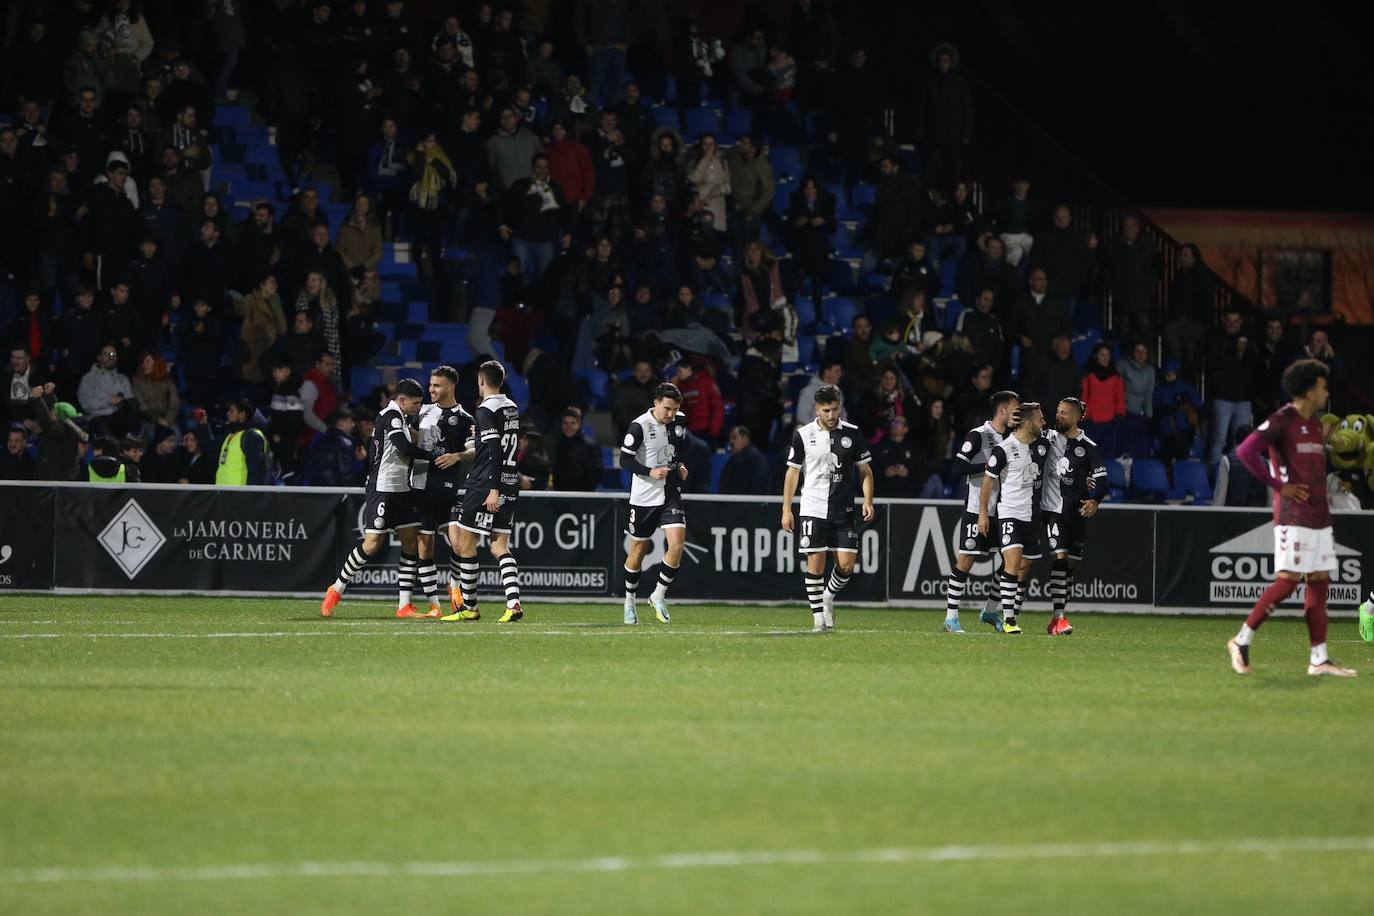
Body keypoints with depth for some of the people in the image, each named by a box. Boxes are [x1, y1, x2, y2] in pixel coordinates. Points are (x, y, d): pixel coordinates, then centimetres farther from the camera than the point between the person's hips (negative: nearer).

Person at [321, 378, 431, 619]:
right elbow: (405, 448, -24)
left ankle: (404, 605, 3)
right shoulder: (392, 416, -14)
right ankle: (336, 590, 8)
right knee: (372, 544, -9)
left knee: (411, 542, 2)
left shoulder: (403, 418, 15)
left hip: (402, 489, 10)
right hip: (382, 488, -10)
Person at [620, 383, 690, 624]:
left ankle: (659, 595, 2)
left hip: (671, 493, 4)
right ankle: (630, 601, 25)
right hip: (643, 496, -4)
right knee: (638, 550, 7)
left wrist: (681, 465, 6)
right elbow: (625, 460, -12)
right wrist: (650, 471, -23)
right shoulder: (640, 426, -14)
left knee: (677, 543, -15)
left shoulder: (679, 421, 3)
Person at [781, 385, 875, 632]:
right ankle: (818, 616, 4)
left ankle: (828, 596, 24)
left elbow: (865, 470, 10)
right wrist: (786, 510, 2)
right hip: (813, 509, -1)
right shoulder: (803, 435, 1)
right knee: (815, 563, -6)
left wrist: (868, 501, -3)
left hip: (844, 510, 1)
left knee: (846, 564, -4)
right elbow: (793, 472, 6)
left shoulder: (852, 433, 4)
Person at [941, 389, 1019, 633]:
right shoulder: (978, 435, -9)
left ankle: (990, 611, 20)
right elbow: (958, 467, -18)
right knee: (966, 560, -6)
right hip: (977, 508, -7)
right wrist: (989, 466, -20)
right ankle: (951, 616, 0)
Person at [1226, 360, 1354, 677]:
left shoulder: (1315, 423, 16)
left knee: (1320, 582, 5)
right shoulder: (1282, 421, -10)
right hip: (1293, 516, -9)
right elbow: (1246, 451, -20)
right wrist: (1278, 485, -17)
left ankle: (1319, 659, 5)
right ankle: (1241, 642, -2)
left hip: (1319, 516, 9)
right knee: (1288, 580, -12)